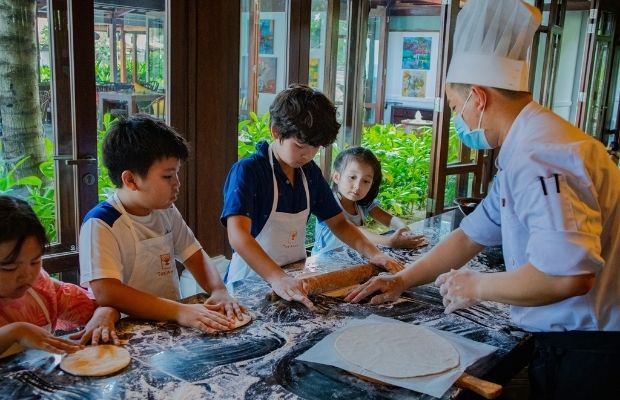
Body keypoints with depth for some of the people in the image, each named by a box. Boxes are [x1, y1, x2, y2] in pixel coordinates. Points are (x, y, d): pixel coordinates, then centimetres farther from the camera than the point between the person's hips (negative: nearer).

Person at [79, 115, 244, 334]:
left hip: (169, 323, 4)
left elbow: (195, 256, 12)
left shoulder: (166, 212, 6)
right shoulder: (100, 224, -15)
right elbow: (105, 293, -25)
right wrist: (179, 311, -30)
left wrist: (219, 291, -8)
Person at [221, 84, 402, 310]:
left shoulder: (310, 172, 6)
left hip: (296, 277, 5)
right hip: (251, 281, -5)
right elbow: (238, 235, -27)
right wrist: (278, 279, -41)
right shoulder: (247, 171, -15)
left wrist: (373, 254, -3)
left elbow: (338, 223, 13)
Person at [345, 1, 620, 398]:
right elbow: (472, 234, 14)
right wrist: (402, 280, 10)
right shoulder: (525, 149, 8)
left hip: (587, 347, -9)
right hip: (564, 337, 9)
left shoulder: (540, 155, -26)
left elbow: (567, 273, -37)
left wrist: (477, 286, -20)